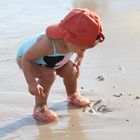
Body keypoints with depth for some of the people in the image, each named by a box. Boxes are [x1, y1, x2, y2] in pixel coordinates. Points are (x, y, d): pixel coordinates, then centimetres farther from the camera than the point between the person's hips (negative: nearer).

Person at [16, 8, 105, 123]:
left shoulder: (73, 42, -26)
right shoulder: (47, 44, -48)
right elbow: (26, 59, -39)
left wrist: (78, 62, -5)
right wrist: (31, 83, -44)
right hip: (26, 57, -7)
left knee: (71, 71, 2)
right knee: (49, 75, -29)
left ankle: (73, 95, 34)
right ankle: (39, 108, -14)